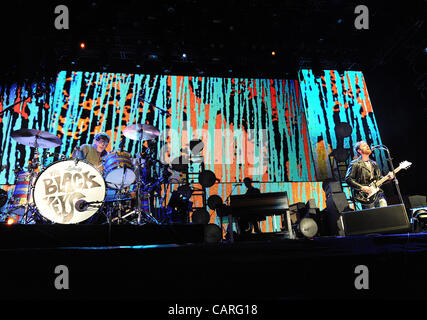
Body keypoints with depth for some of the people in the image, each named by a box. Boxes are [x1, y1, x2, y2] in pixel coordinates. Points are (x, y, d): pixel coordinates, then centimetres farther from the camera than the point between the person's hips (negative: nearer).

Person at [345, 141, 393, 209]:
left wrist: (387, 177, 3)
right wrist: (362, 187, -16)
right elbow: (348, 179, -10)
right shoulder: (355, 164, -3)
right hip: (364, 195, -5)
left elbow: (379, 178, 22)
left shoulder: (374, 164, 18)